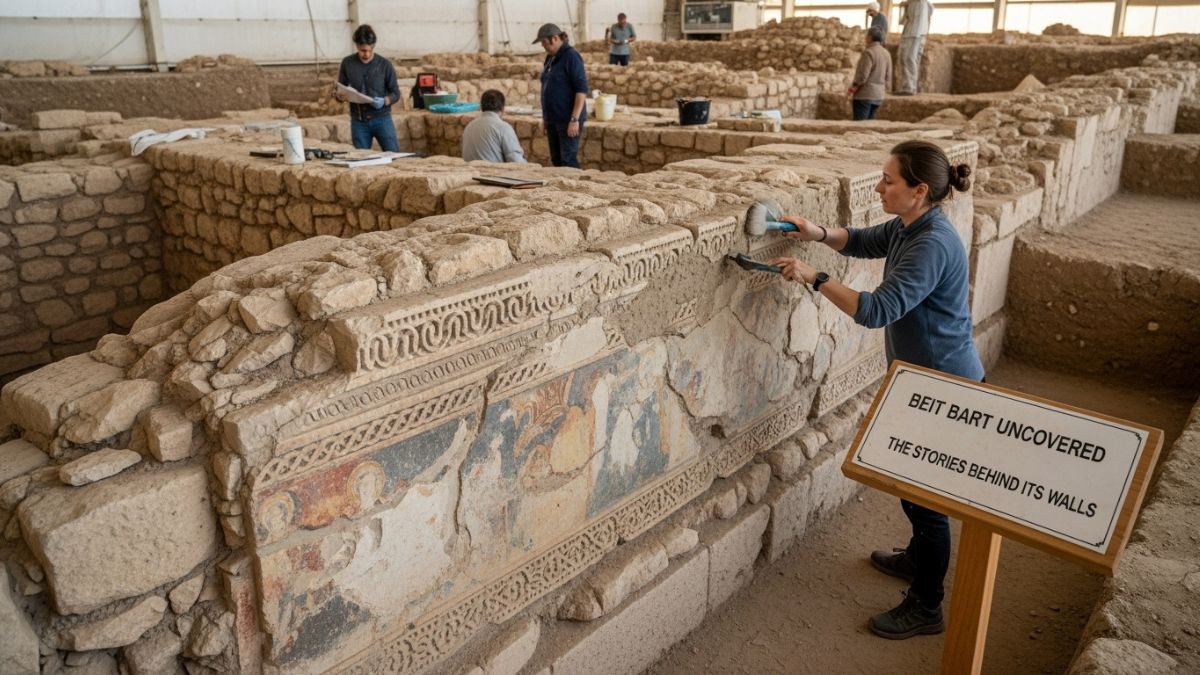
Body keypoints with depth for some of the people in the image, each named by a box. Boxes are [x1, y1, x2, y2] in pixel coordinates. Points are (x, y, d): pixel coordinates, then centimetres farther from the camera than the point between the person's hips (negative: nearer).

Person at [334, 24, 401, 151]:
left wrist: (384, 101, -21)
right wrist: (338, 95, -15)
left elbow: (396, 93, 0)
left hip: (381, 118, -2)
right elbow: (338, 90, 9)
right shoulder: (347, 63, 1)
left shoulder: (385, 64, -4)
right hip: (358, 121, 2)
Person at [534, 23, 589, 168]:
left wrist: (575, 119, -22)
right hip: (553, 119, 8)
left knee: (568, 160, -7)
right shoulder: (550, 58, 12)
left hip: (567, 120, -8)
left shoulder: (571, 57, -12)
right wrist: (545, 117, 18)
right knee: (556, 160, 11)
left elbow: (582, 89, -17)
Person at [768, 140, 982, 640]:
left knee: (925, 491, 2)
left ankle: (925, 607, 19)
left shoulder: (932, 246, -28)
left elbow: (878, 310, -34)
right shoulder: (907, 229, 0)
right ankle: (920, 557, 49)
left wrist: (814, 278, -29)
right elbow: (863, 242, 18)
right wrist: (820, 234, -2)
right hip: (923, 377, 10)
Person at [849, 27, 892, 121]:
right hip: (879, 96, 8)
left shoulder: (869, 52, -13)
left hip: (864, 95, -8)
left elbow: (862, 75, -16)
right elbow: (888, 77, 13)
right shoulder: (886, 54, 10)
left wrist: (852, 88, -6)